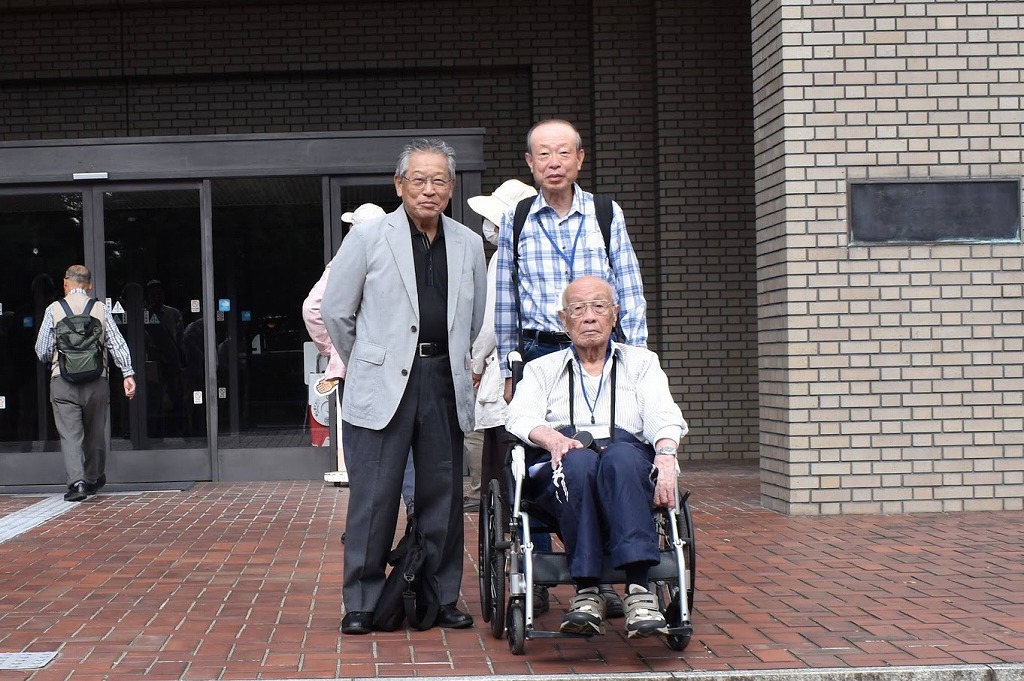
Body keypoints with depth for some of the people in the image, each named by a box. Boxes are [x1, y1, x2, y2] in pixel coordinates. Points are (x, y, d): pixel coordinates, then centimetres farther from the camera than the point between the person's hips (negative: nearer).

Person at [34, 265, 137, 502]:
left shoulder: (54, 309, 1)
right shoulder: (101, 309, 4)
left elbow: (42, 351, 2)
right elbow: (117, 343, -3)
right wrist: (128, 373, -4)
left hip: (63, 380, -2)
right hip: (96, 382, 2)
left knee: (70, 433, -1)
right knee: (96, 433, 17)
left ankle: (77, 481, -17)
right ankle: (93, 479, 31)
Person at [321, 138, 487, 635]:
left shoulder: (469, 245, 10)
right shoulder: (368, 237, 0)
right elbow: (335, 311, 5)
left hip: (444, 386, 3)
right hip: (383, 388, -3)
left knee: (443, 497, 7)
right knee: (374, 498, -2)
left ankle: (442, 599, 18)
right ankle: (361, 605, 7)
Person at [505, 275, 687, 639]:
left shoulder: (641, 362, 25)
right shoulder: (542, 369, 26)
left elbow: (663, 417, 6)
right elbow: (520, 418, 6)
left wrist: (666, 457, -17)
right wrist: (553, 438, -18)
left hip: (631, 462, 0)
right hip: (563, 471, 0)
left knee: (621, 456, -37)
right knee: (580, 461, -37)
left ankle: (639, 588, -48)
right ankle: (587, 591, -39)